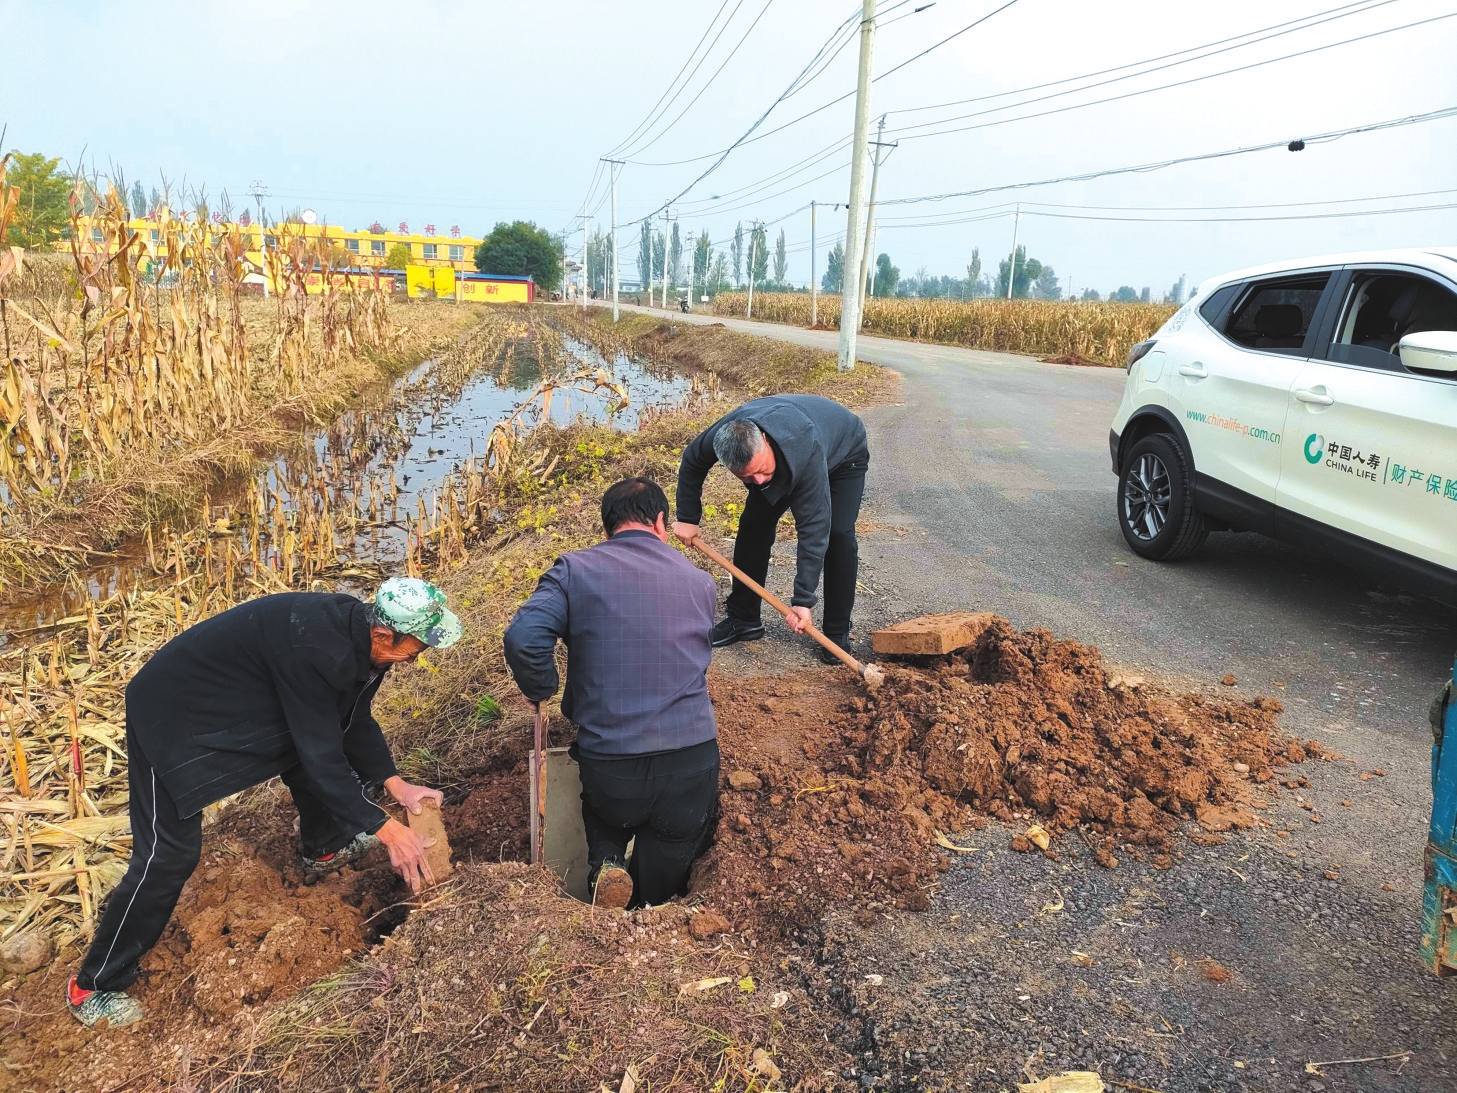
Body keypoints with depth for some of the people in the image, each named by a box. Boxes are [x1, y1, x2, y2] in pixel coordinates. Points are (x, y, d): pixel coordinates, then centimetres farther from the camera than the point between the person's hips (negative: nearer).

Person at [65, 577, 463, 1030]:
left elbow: (354, 721, 6)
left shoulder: (357, 633, -8)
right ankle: (94, 987, 11)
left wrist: (396, 784, -2)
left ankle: (323, 849, 38)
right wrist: (386, 830, -25)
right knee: (169, 855, -6)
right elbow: (322, 758, -31)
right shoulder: (313, 648, -37)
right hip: (173, 718, -9)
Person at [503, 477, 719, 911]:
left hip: (609, 771, -2)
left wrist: (541, 692, 1)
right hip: (691, 767, 2)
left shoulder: (575, 570, -3)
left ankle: (606, 862, 6)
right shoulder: (700, 582, 6)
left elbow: (523, 638, -18)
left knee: (603, 807, 33)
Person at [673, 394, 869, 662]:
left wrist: (803, 600, -43)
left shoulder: (805, 452, -48)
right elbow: (691, 464, -9)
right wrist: (687, 518, -5)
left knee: (837, 532, -21)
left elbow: (813, 529, -44)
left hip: (843, 452, -4)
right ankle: (742, 619, 8)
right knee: (754, 522, -6)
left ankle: (837, 633, -8)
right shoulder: (720, 437, -35)